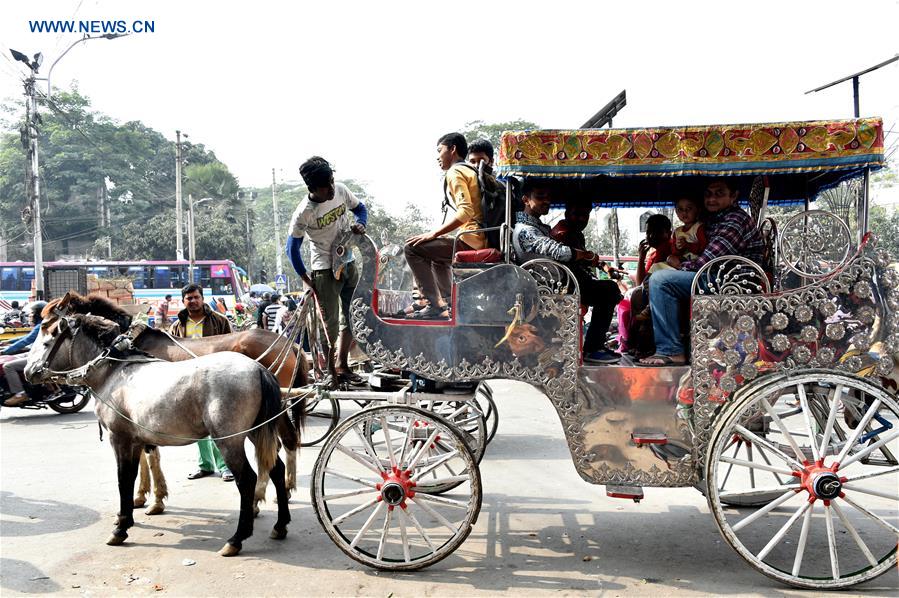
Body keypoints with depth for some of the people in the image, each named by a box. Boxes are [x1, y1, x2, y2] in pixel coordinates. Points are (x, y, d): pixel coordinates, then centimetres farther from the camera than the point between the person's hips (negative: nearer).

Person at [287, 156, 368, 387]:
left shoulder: (341, 190, -6)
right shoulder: (304, 212, -20)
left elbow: (360, 208, 13)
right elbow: (293, 248, -12)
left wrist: (360, 224, -9)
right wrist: (307, 280, -12)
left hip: (349, 263, 6)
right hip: (325, 270, -6)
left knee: (350, 317, 12)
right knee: (330, 323, -4)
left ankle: (342, 365, 25)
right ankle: (332, 372, 10)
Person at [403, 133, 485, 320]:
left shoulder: (455, 172, -7)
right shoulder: (471, 171, 22)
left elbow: (466, 211, -21)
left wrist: (433, 234, -19)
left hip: (471, 241, -10)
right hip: (484, 240, 10)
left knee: (412, 248, -9)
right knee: (438, 255, 33)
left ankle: (435, 306, -9)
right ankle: (450, 304, 28)